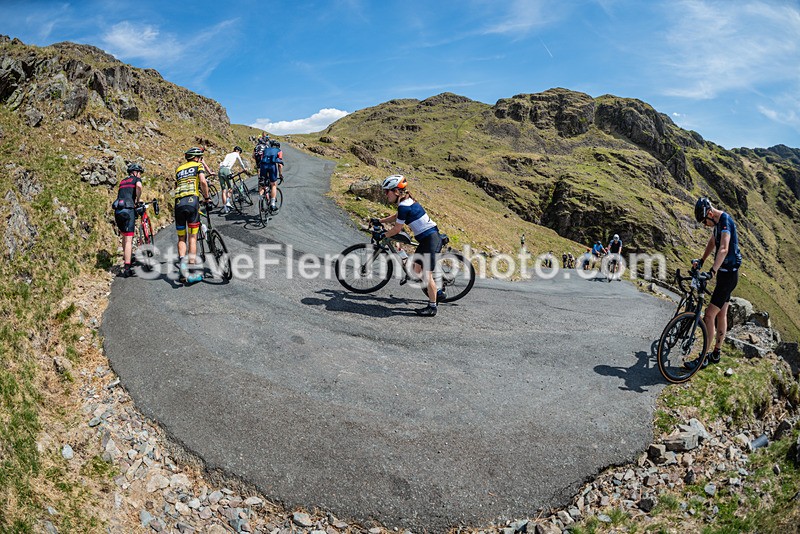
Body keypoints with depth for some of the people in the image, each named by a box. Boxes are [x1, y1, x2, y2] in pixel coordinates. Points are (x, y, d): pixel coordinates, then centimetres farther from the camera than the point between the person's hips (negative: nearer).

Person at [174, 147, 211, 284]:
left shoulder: (179, 169, 28)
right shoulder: (198, 165, 12)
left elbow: (179, 185, 23)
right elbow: (203, 182, -3)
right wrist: (206, 197, 8)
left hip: (178, 202, 4)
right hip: (192, 200, -4)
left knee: (181, 238, 11)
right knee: (192, 237, 1)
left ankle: (182, 261, -12)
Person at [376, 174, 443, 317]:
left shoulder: (404, 206, -18)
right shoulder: (408, 202, 12)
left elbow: (397, 229, -12)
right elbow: (396, 217, 30)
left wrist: (382, 236, 2)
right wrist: (379, 221, 27)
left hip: (430, 239, -10)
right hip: (427, 238, 10)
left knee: (427, 273, -6)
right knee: (417, 269, 15)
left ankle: (432, 307, 2)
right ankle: (437, 292, 26)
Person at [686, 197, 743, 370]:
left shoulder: (725, 220, -21)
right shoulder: (718, 222, 9)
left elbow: (724, 249, -35)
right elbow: (712, 243, 25)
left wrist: (712, 271, -43)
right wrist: (701, 261, 17)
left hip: (728, 274, -10)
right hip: (725, 273, 10)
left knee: (709, 315, -10)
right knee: (721, 314, 16)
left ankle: (703, 358, -5)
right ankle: (716, 354, 26)